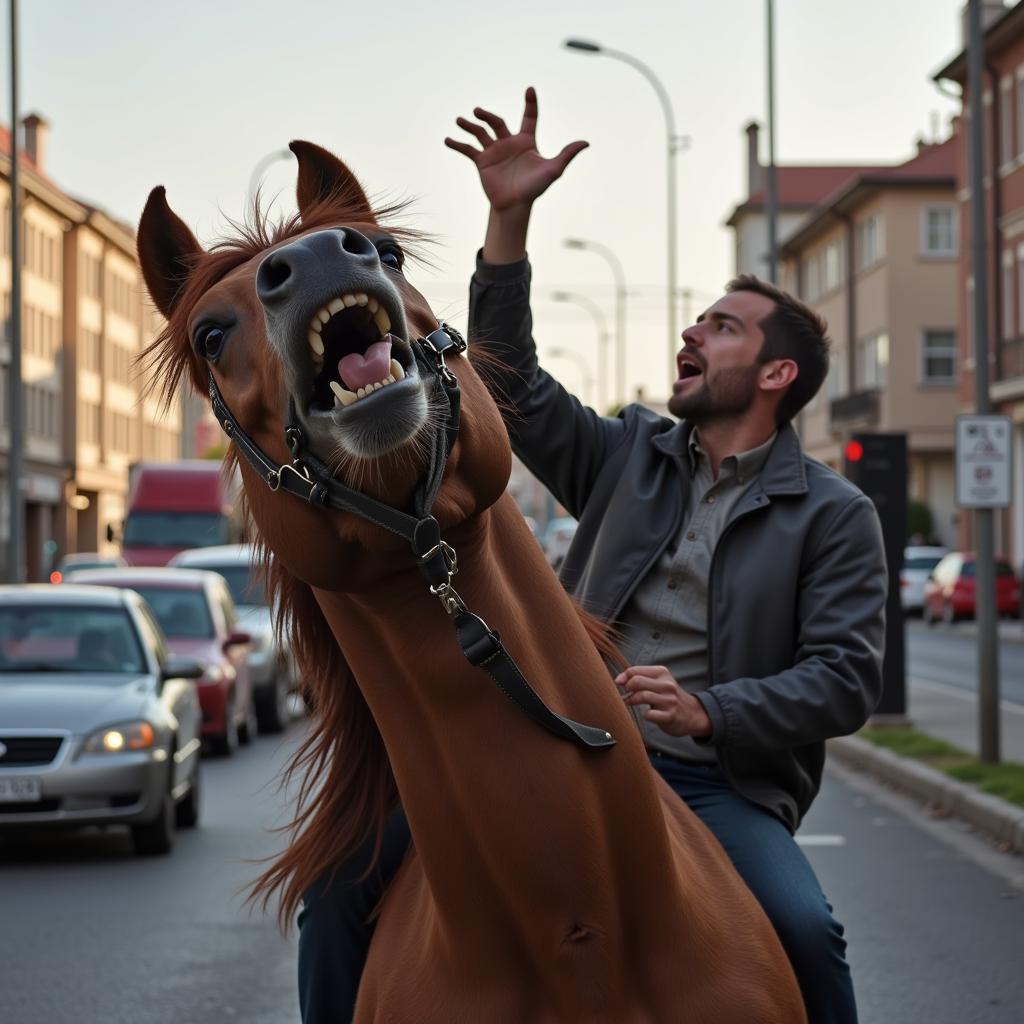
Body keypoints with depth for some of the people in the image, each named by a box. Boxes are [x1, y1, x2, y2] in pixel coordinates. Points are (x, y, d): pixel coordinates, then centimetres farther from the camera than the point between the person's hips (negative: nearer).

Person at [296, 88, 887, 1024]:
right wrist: (509, 222, 0)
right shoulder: (630, 456, 17)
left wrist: (708, 711, -18)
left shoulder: (834, 515, 6)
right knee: (352, 862, -12)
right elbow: (514, 387, 8)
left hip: (717, 785, -3)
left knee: (806, 931, -32)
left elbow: (846, 679, -3)